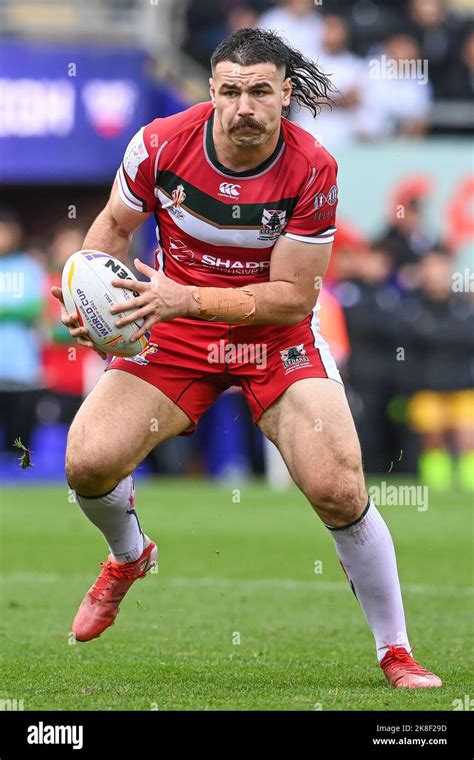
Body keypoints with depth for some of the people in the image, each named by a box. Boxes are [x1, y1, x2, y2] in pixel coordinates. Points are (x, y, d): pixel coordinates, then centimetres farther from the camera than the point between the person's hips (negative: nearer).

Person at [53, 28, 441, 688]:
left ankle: (397, 653, 2)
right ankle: (129, 557, 21)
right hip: (173, 335, 2)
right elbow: (114, 225, 5)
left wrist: (185, 298, -29)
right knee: (88, 463, -17)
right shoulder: (161, 144, -14)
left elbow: (294, 296, -18)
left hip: (275, 336, -2)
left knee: (339, 491, -18)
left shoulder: (312, 170, -19)